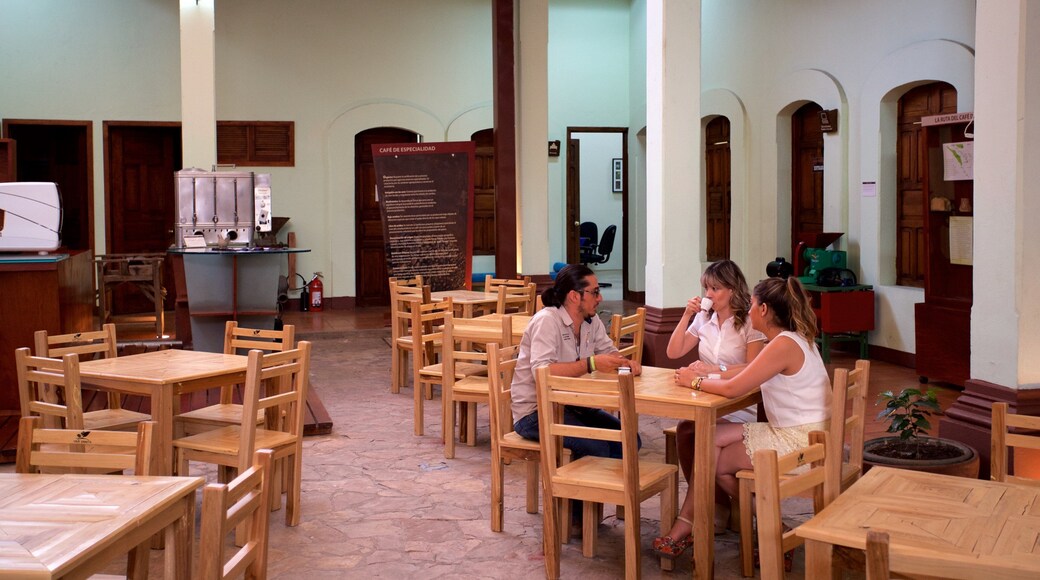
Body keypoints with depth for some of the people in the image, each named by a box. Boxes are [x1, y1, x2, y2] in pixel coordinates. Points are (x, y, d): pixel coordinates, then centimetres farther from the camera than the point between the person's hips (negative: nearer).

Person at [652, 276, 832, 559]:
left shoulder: (784, 345, -22)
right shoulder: (792, 339, 11)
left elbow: (732, 389, -23)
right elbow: (747, 371, 15)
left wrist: (696, 381, -7)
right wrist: (705, 372, 8)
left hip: (797, 443, -9)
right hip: (788, 432, 9)